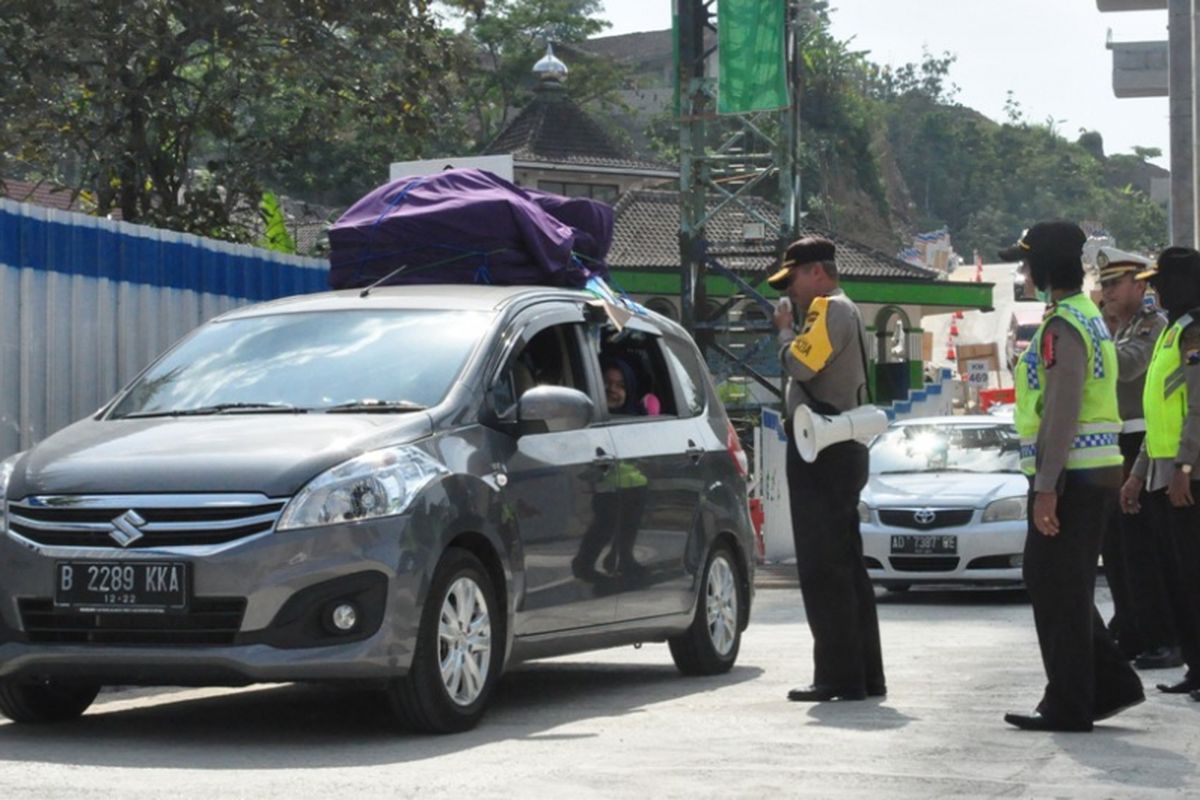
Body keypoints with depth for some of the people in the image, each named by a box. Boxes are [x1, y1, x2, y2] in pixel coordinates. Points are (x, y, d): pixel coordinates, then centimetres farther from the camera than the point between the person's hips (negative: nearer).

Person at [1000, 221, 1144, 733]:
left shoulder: (1062, 326, -15)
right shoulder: (1088, 318, 17)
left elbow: (1061, 412, -21)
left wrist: (1046, 488, -21)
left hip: (1070, 476, -10)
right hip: (1094, 474, 10)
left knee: (1057, 591, -3)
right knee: (1061, 587, 16)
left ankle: (1068, 706, 2)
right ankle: (1111, 684, 18)